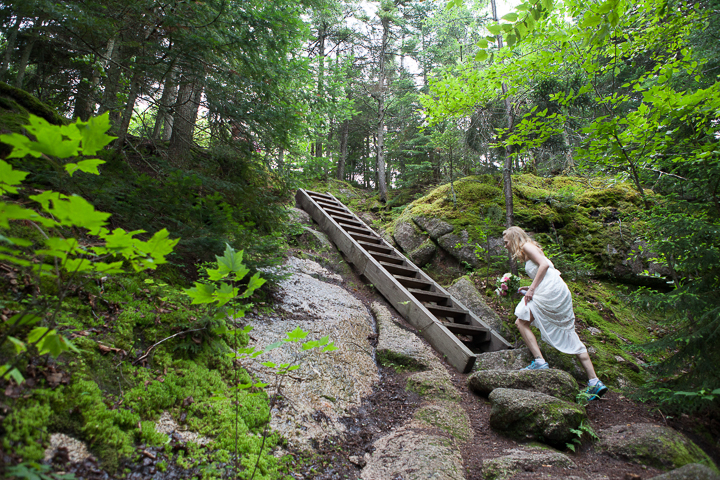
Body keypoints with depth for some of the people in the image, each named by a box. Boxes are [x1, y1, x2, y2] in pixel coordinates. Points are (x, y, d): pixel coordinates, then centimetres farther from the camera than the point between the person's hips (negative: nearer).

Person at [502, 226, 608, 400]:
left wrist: (532, 289, -16)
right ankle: (595, 382, 9)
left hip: (551, 291, -10)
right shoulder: (529, 251, 26)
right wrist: (531, 288, 16)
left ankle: (539, 361, -11)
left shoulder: (526, 246, 0)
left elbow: (544, 264, -15)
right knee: (569, 337, 9)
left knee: (521, 322, -6)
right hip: (562, 293, 10)